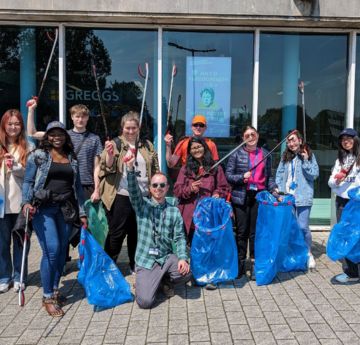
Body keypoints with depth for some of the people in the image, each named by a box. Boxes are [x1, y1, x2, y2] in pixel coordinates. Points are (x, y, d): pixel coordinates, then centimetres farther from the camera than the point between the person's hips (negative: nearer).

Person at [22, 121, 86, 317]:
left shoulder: (72, 159, 15)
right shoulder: (38, 155, 4)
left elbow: (77, 186, 16)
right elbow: (28, 181, 1)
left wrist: (82, 212, 13)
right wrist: (26, 202, -15)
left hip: (66, 209, 4)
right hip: (43, 208, -4)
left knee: (62, 251, 6)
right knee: (52, 250, -13)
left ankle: (54, 290, 23)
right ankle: (47, 297, 0)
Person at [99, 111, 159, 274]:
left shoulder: (147, 145, 11)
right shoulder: (115, 144, -1)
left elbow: (155, 169, 15)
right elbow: (108, 169, -9)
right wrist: (110, 154, -27)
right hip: (121, 196, -4)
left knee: (137, 232, 14)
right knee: (116, 233, 3)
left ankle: (136, 265, 29)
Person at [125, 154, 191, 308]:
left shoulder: (174, 211, 3)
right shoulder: (142, 205, 0)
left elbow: (179, 237, 0)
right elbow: (133, 190, -19)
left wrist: (182, 258, -17)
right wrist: (130, 168, -36)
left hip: (167, 257, 2)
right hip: (146, 261, -2)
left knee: (187, 272, -26)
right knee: (145, 301, -18)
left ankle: (165, 280, 9)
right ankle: (149, 282, 19)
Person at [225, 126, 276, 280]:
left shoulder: (265, 154, 9)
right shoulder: (237, 154, 2)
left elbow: (268, 177, 14)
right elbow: (228, 175, 0)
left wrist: (274, 189, 0)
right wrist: (242, 177, -15)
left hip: (259, 196, 1)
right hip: (241, 197, -1)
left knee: (255, 231, 4)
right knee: (241, 231, 5)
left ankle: (255, 263, 15)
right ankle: (240, 263, 18)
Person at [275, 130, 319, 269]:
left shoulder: (309, 155, 1)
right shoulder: (285, 157, 12)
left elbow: (314, 174, -4)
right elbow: (279, 173, 12)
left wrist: (305, 161, -14)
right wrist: (279, 188, -1)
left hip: (303, 197, -4)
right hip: (287, 197, 4)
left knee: (303, 227, -6)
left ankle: (308, 254, 14)